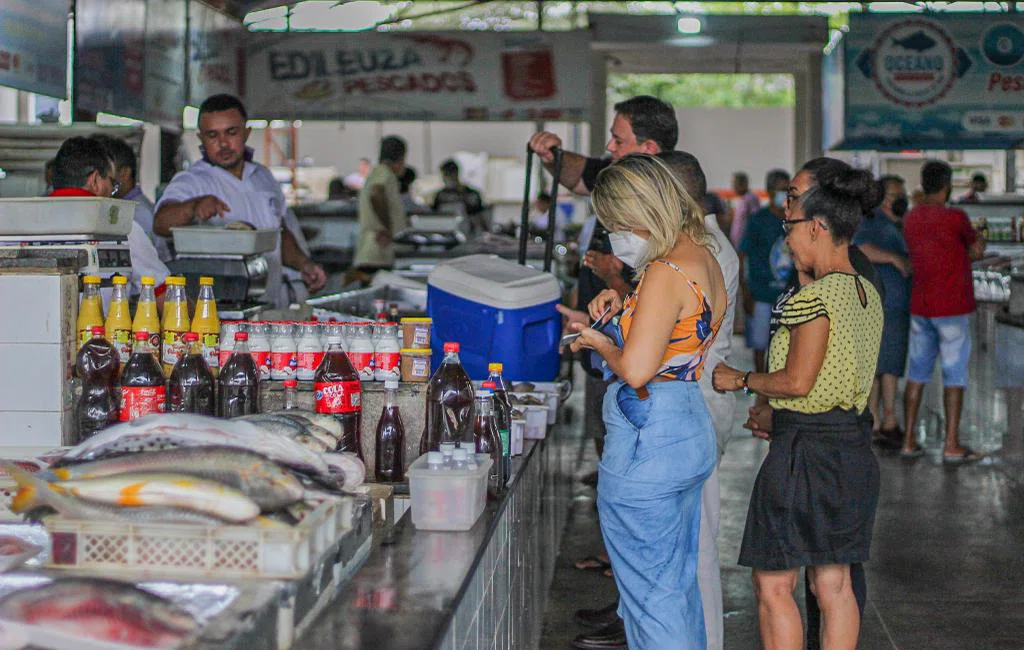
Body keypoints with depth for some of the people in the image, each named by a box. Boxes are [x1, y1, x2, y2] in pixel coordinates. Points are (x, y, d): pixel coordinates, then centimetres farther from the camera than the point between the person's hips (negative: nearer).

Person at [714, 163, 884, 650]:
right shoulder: (868, 294, 9)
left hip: (805, 450, -9)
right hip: (853, 447, 9)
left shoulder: (814, 297, -18)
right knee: (834, 583, 13)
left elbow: (797, 381, -20)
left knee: (773, 584, 1)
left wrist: (740, 380, -4)